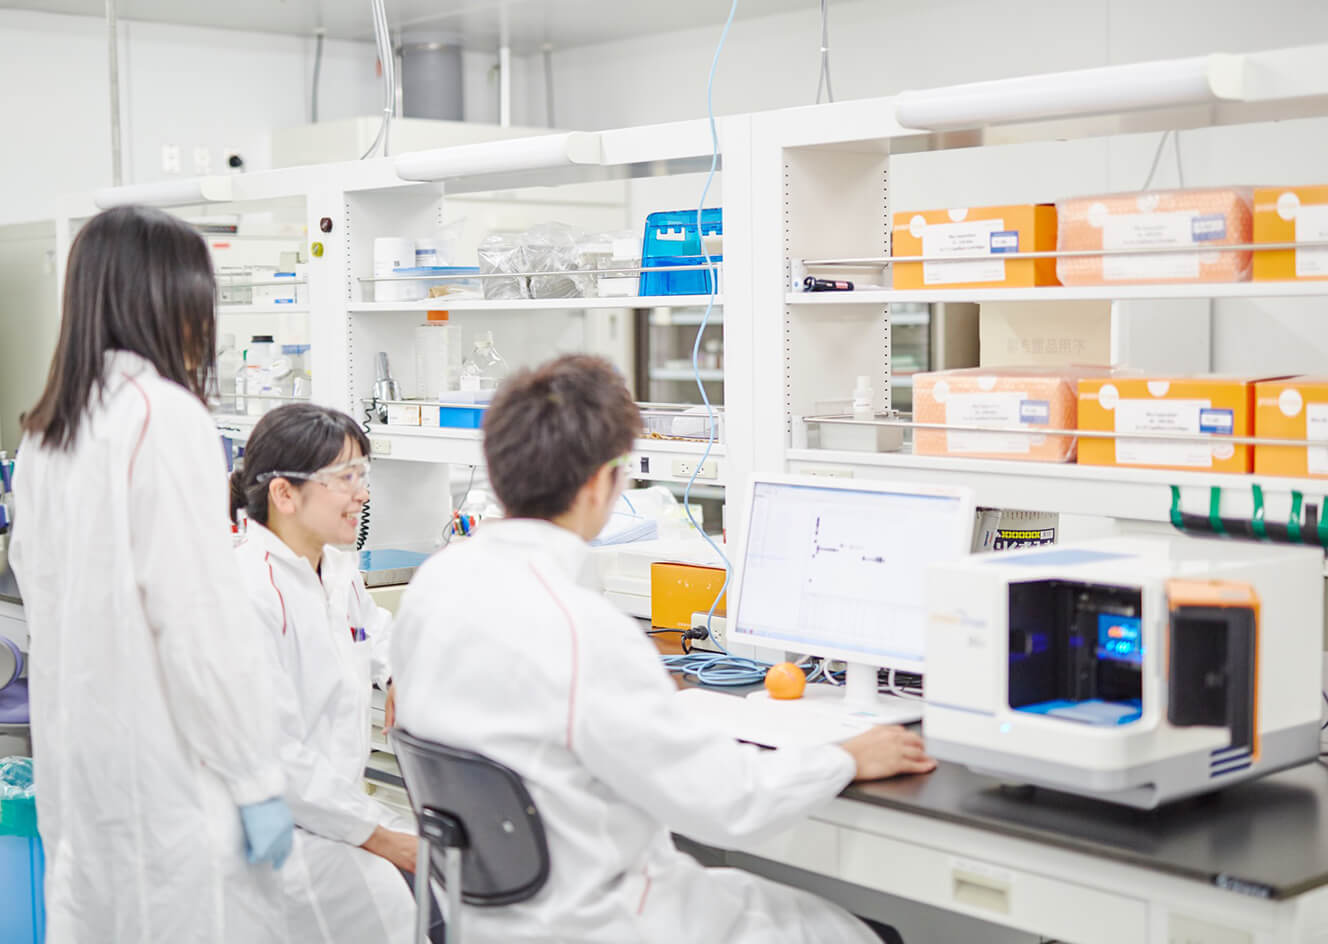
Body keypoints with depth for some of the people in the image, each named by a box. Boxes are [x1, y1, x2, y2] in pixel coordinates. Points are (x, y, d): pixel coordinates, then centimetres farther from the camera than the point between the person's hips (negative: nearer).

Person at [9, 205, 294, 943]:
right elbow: (200, 619, -19)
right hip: (166, 763, -8)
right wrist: (257, 779, -14)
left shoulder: (47, 430, 9)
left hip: (77, 749, 8)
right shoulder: (167, 417, -15)